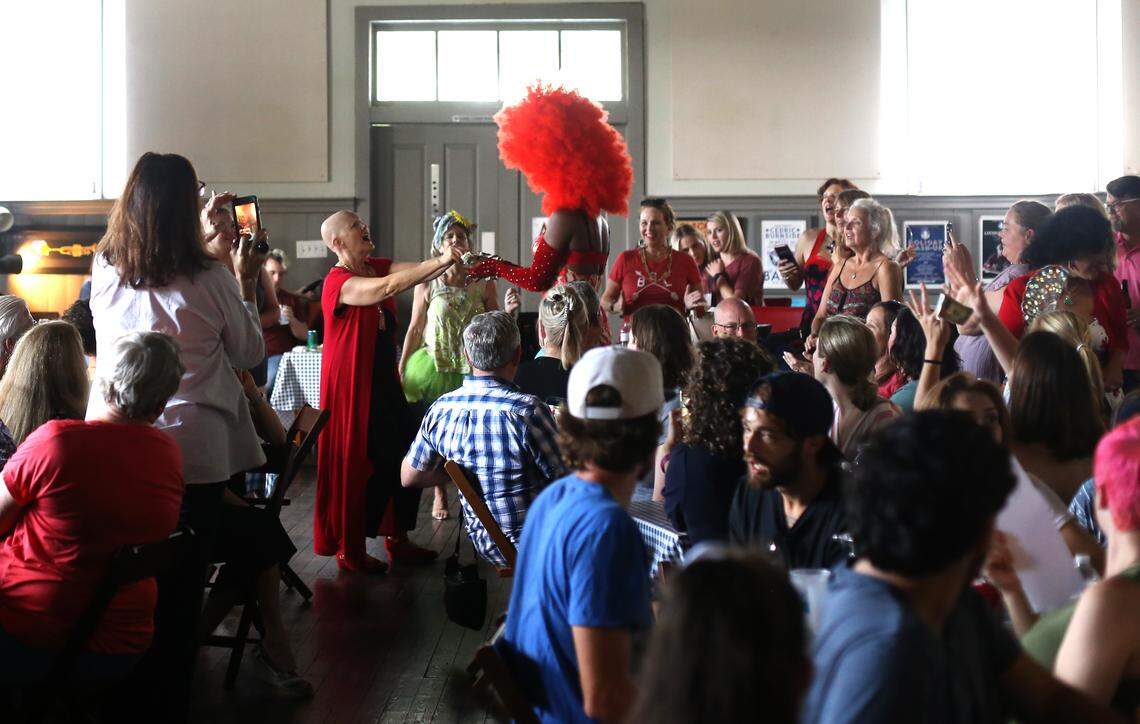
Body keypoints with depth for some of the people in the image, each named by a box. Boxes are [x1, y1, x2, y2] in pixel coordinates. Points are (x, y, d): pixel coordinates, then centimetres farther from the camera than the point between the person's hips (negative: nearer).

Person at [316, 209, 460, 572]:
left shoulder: (377, 267, 8)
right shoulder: (339, 282, -17)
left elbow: (419, 271, -3)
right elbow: (388, 287, -32)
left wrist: (446, 259, -24)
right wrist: (441, 261, -34)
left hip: (385, 380, 8)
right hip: (353, 386, -8)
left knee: (407, 457, 10)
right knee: (357, 467, -1)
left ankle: (398, 539, 24)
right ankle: (349, 550, 13)